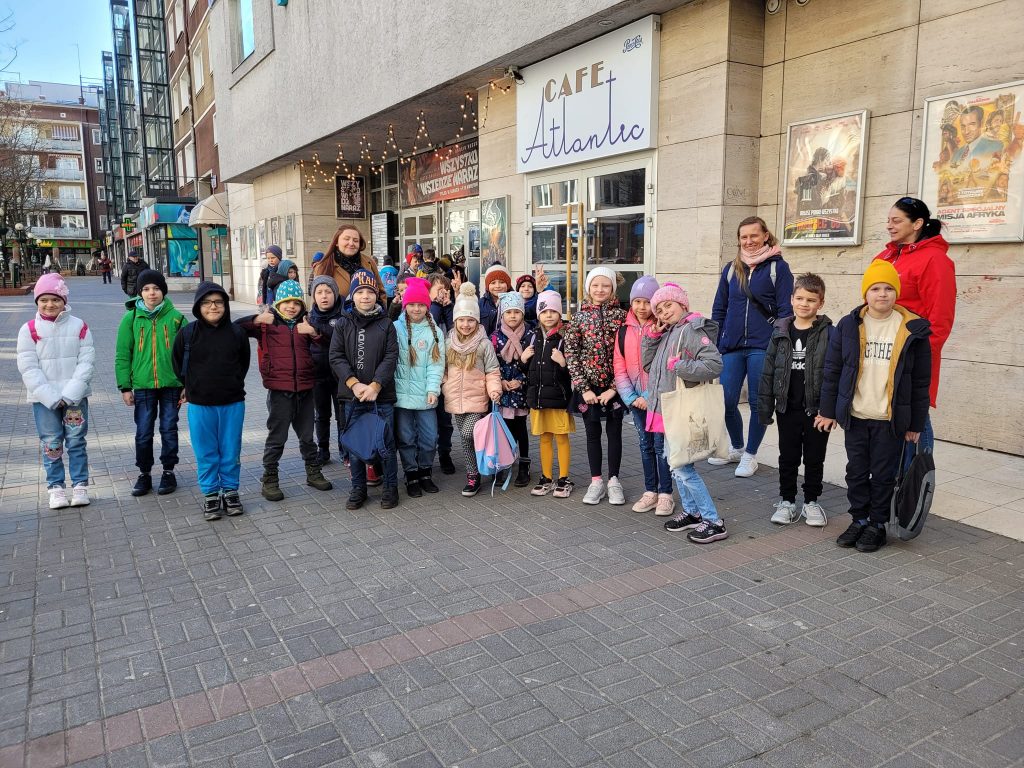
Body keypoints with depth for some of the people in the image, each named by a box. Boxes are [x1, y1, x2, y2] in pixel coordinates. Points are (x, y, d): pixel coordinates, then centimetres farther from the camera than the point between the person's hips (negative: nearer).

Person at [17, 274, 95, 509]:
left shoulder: (79, 326, -1)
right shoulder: (29, 330, -2)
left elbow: (87, 362, -4)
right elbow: (28, 368, -5)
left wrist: (70, 394, -14)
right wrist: (52, 397, -14)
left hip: (75, 397, 0)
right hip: (43, 399, 0)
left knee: (76, 441, 6)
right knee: (51, 444, 6)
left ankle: (80, 485, 15)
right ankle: (56, 487, 17)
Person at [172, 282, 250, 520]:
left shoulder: (236, 332, -1)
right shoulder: (188, 333, -3)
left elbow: (244, 363, 14)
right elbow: (178, 364, 10)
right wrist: (192, 387, 11)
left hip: (232, 403, 1)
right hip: (199, 404, 0)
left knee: (231, 451, 9)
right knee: (206, 453, 7)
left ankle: (230, 491, 22)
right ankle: (210, 494, 19)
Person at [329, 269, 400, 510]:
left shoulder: (386, 324, 2)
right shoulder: (343, 324, 6)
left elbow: (391, 357, -5)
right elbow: (336, 357, -1)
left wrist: (374, 386, -15)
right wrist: (354, 384, -13)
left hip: (382, 395, -2)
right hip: (353, 396, 2)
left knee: (386, 442, 5)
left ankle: (390, 488, 19)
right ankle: (358, 488, 23)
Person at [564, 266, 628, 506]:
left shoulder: (621, 315, -3)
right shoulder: (579, 317, 1)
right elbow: (571, 354, -2)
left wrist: (614, 388, -11)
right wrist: (584, 388, -8)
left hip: (614, 386, -1)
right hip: (588, 386, 1)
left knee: (614, 432, 7)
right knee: (593, 432, 10)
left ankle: (613, 480, 20)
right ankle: (596, 481, 21)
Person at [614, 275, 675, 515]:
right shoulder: (624, 331, 6)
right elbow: (619, 367, 5)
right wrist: (632, 397, -3)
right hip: (637, 399, 5)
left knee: (661, 445, 0)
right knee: (645, 445, 13)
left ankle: (665, 494, 12)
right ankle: (650, 491, 24)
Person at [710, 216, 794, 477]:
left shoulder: (778, 267, 0)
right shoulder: (731, 269, 11)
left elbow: (785, 310, -3)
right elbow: (719, 309, 15)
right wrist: (713, 344, 9)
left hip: (762, 347, -3)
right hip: (731, 347, 4)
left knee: (758, 403, 4)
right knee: (726, 402, 3)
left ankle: (750, 455, 21)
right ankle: (736, 448, 27)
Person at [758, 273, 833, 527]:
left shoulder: (828, 333, -6)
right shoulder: (781, 333, 2)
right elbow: (768, 371, 4)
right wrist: (765, 406, 2)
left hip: (817, 409, -2)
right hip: (788, 408, 2)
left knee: (814, 458, 10)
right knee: (788, 457, 11)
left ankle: (811, 502, 25)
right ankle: (787, 501, 25)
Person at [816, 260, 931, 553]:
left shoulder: (913, 330, -4)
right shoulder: (848, 326, -1)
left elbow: (920, 382, 0)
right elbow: (832, 371, 3)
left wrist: (916, 423, 0)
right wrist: (828, 411, 2)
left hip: (891, 419, -2)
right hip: (855, 417, 2)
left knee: (883, 474, 8)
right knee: (856, 472, 11)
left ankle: (877, 524, 23)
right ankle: (859, 519, 27)